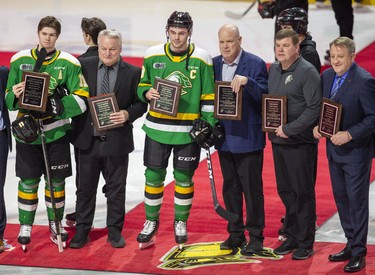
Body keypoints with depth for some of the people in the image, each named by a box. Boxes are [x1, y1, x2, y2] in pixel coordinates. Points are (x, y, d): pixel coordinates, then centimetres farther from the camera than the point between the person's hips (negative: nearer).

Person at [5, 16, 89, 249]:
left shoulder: (68, 63, -3)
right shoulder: (20, 60, 2)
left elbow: (81, 99, -9)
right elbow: (8, 98, 7)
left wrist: (54, 107, -22)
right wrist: (14, 96, -18)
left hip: (56, 131, 0)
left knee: (56, 180, 8)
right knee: (28, 181, 4)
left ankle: (56, 224, 25)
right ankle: (26, 227, 17)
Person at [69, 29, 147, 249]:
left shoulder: (133, 72, -2)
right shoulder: (84, 66, 1)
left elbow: (141, 103, 1)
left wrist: (128, 114, -17)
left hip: (117, 140, -1)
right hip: (88, 139, 1)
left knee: (116, 189, 9)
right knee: (85, 188, 9)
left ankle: (115, 231, 21)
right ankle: (82, 232, 18)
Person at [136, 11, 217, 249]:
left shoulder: (201, 59, -5)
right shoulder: (153, 56, 0)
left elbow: (209, 97, 0)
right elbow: (142, 86, 10)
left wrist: (209, 126, -4)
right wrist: (147, 93, -13)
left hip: (188, 131, -1)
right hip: (157, 128, 1)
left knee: (184, 177, 8)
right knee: (154, 175, 5)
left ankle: (181, 223, 24)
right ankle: (151, 221, 21)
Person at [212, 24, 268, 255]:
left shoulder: (255, 64, -9)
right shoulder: (214, 64, 8)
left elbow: (264, 96, -17)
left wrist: (247, 81, -33)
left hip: (248, 138, -6)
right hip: (224, 137, 6)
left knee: (252, 188, 0)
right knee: (230, 187, 13)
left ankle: (256, 236, 8)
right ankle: (235, 233, 24)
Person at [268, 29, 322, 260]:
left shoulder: (307, 72, -12)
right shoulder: (273, 69, 11)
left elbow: (314, 108, -18)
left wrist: (289, 129, -18)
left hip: (300, 143, -7)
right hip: (278, 141, 7)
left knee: (303, 192, 1)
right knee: (285, 191, 13)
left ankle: (306, 243, 9)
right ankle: (292, 237, 25)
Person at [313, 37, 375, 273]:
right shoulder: (327, 76, 4)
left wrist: (349, 134, -24)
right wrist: (317, 125, -4)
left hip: (356, 150, -7)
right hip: (334, 149, 7)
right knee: (341, 198, 15)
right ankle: (351, 244, 27)